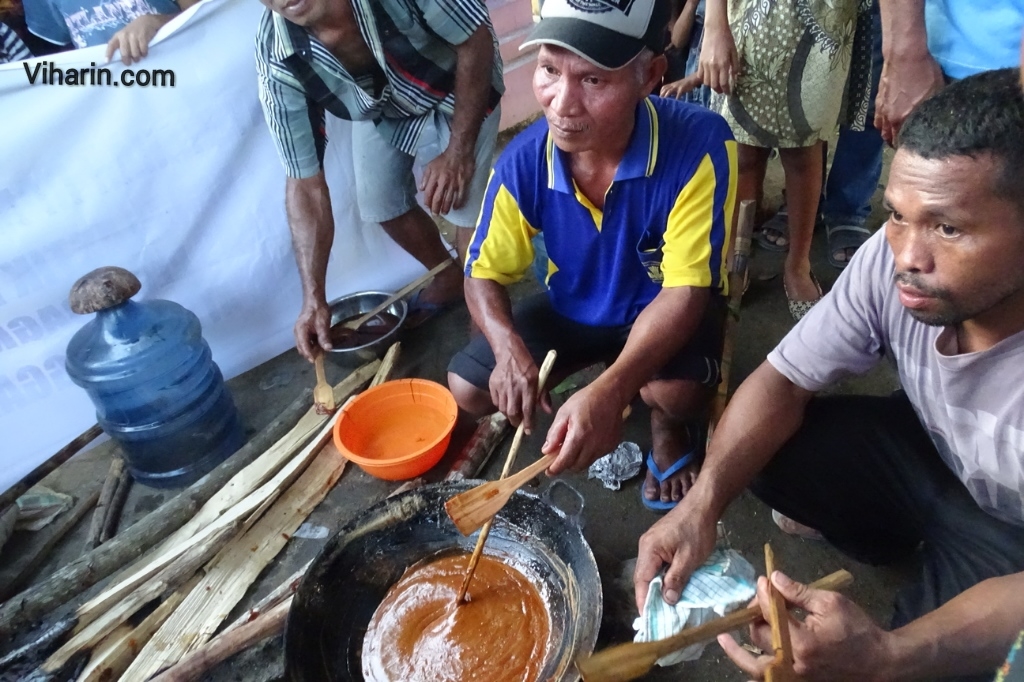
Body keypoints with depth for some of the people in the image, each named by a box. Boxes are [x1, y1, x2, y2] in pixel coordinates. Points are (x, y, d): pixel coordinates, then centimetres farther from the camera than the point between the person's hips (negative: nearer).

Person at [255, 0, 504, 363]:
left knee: (465, 205, -14)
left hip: (458, 91, -3)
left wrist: (459, 150, -26)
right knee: (382, 202, 7)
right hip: (380, 109, 4)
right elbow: (305, 184, -24)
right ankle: (450, 277, 35)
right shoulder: (277, 61, -29)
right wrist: (313, 298, -25)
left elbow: (476, 40, -25)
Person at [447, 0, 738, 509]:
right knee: (468, 389, -6)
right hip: (574, 309, 4)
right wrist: (509, 347, -32)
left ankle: (669, 428, 7)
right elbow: (484, 273, -10)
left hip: (667, 307, -3)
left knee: (677, 389, -35)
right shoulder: (523, 161, -22)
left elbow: (685, 289, -31)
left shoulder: (701, 145, -31)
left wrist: (610, 390, -47)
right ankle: (593, 360, 18)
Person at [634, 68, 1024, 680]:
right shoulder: (895, 259, -26)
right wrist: (703, 503, -33)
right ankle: (890, 536, 14)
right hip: (932, 454, 4)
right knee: (759, 446, -16)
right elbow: (781, 381, -19)